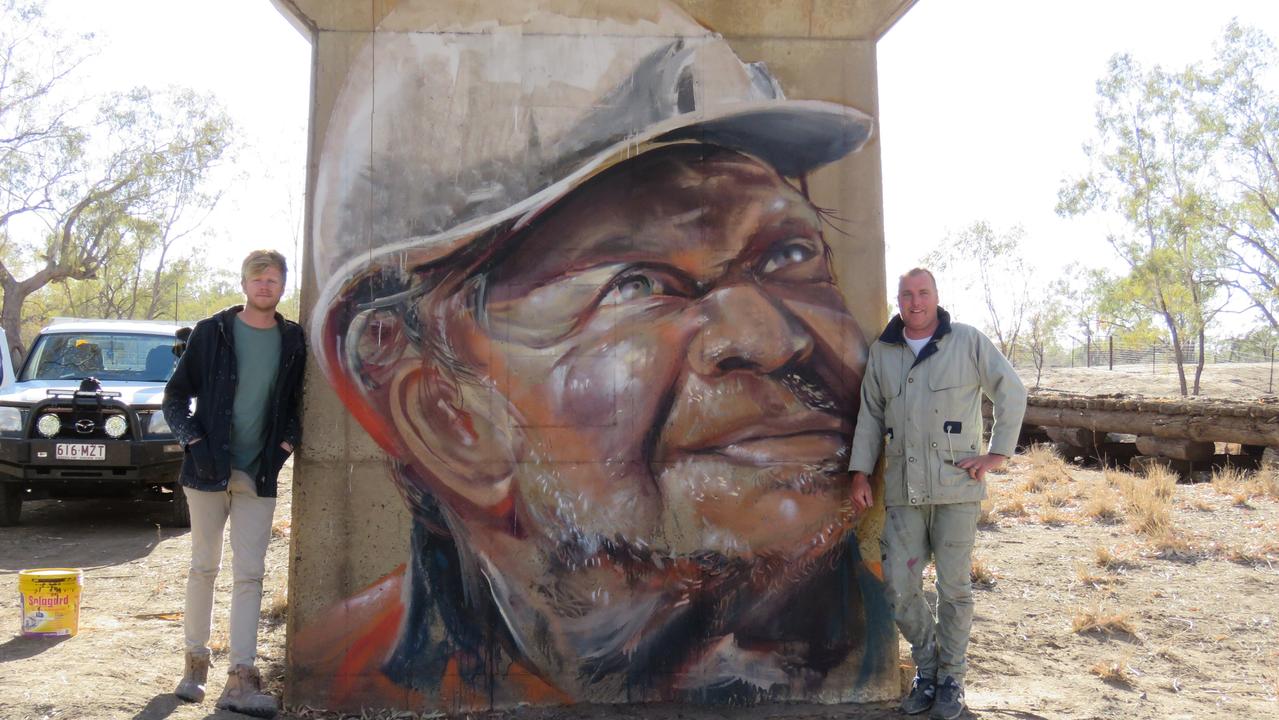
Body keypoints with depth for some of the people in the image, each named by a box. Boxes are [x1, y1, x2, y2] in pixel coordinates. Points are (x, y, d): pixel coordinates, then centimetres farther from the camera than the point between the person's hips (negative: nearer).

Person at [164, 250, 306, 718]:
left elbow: (299, 400, 14)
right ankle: (195, 661, 25)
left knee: (250, 575, -1)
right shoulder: (211, 332, 0)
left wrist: (288, 441, -2)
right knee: (203, 567, 9)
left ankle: (240, 679, 1)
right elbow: (176, 395, 3)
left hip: (259, 475, 1)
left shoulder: (293, 341, 5)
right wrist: (193, 440, -10)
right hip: (209, 469, -1)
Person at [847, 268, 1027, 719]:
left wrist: (997, 453, -2)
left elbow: (1012, 393, 4)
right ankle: (927, 667, 26)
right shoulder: (882, 351, 10)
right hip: (904, 491, 3)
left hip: (956, 487, -3)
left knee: (954, 588, 4)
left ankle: (951, 680, 22)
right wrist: (860, 473, 8)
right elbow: (870, 415, 14)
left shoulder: (968, 341, 1)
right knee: (900, 588, 3)